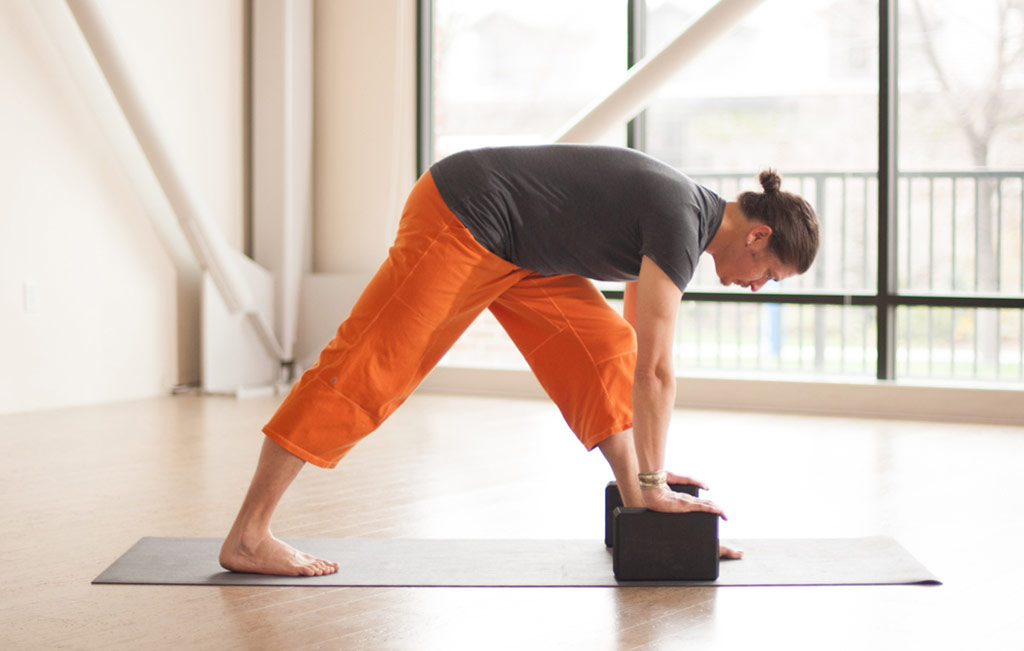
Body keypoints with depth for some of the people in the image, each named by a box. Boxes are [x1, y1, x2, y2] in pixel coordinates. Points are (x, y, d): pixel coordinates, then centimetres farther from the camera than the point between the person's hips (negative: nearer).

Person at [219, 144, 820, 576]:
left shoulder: (680, 216, 10)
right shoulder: (680, 222, -20)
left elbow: (639, 352, 17)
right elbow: (657, 366, -21)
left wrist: (644, 479, 17)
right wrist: (654, 482, -15)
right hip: (462, 221, -10)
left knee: (603, 346, 4)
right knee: (367, 370, -10)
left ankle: (631, 503, 6)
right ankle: (248, 538, -9)